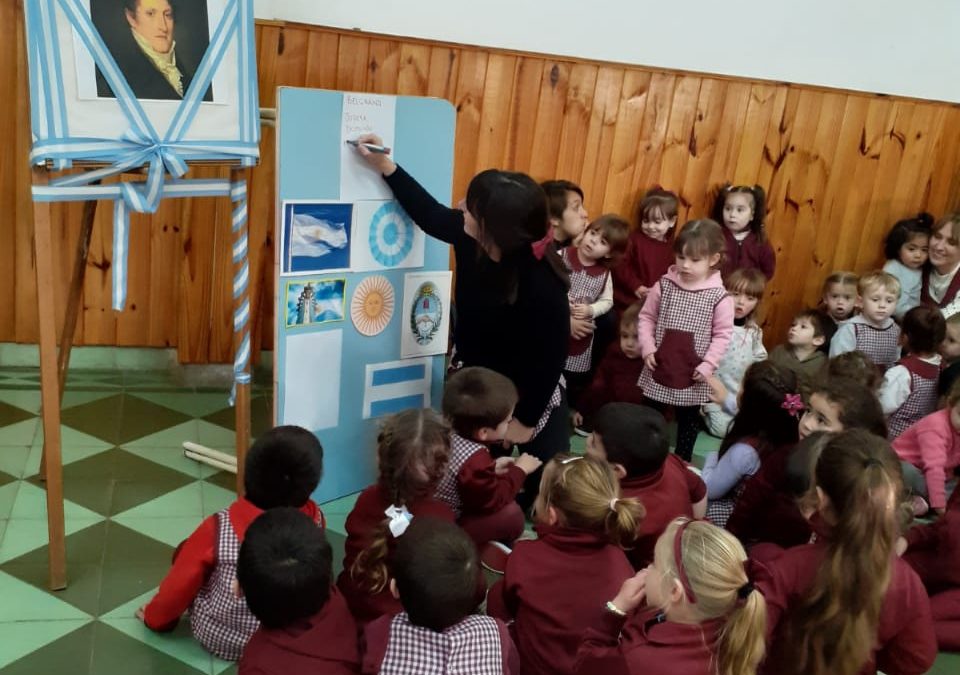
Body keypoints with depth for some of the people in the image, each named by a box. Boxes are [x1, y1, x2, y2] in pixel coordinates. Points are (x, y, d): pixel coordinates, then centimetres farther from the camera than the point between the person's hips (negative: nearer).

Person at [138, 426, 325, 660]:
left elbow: (180, 584, -11)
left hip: (217, 638, -2)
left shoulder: (219, 530, -29)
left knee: (186, 552, 15)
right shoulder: (315, 520, -22)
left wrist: (154, 616, 7)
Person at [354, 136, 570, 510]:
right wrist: (385, 166, 2)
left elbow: (551, 358, -25)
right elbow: (430, 215, 3)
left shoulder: (543, 287, -37)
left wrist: (525, 420, -15)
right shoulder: (472, 238, -19)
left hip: (527, 396, -5)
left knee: (543, 486, 11)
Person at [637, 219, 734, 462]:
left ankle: (683, 461, 33)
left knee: (689, 420, 16)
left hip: (693, 374, -1)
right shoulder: (664, 285, -6)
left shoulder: (719, 296, -12)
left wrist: (707, 365, -14)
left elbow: (723, 334, -8)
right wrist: (647, 349, -9)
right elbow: (646, 317, 1)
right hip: (659, 367, 2)